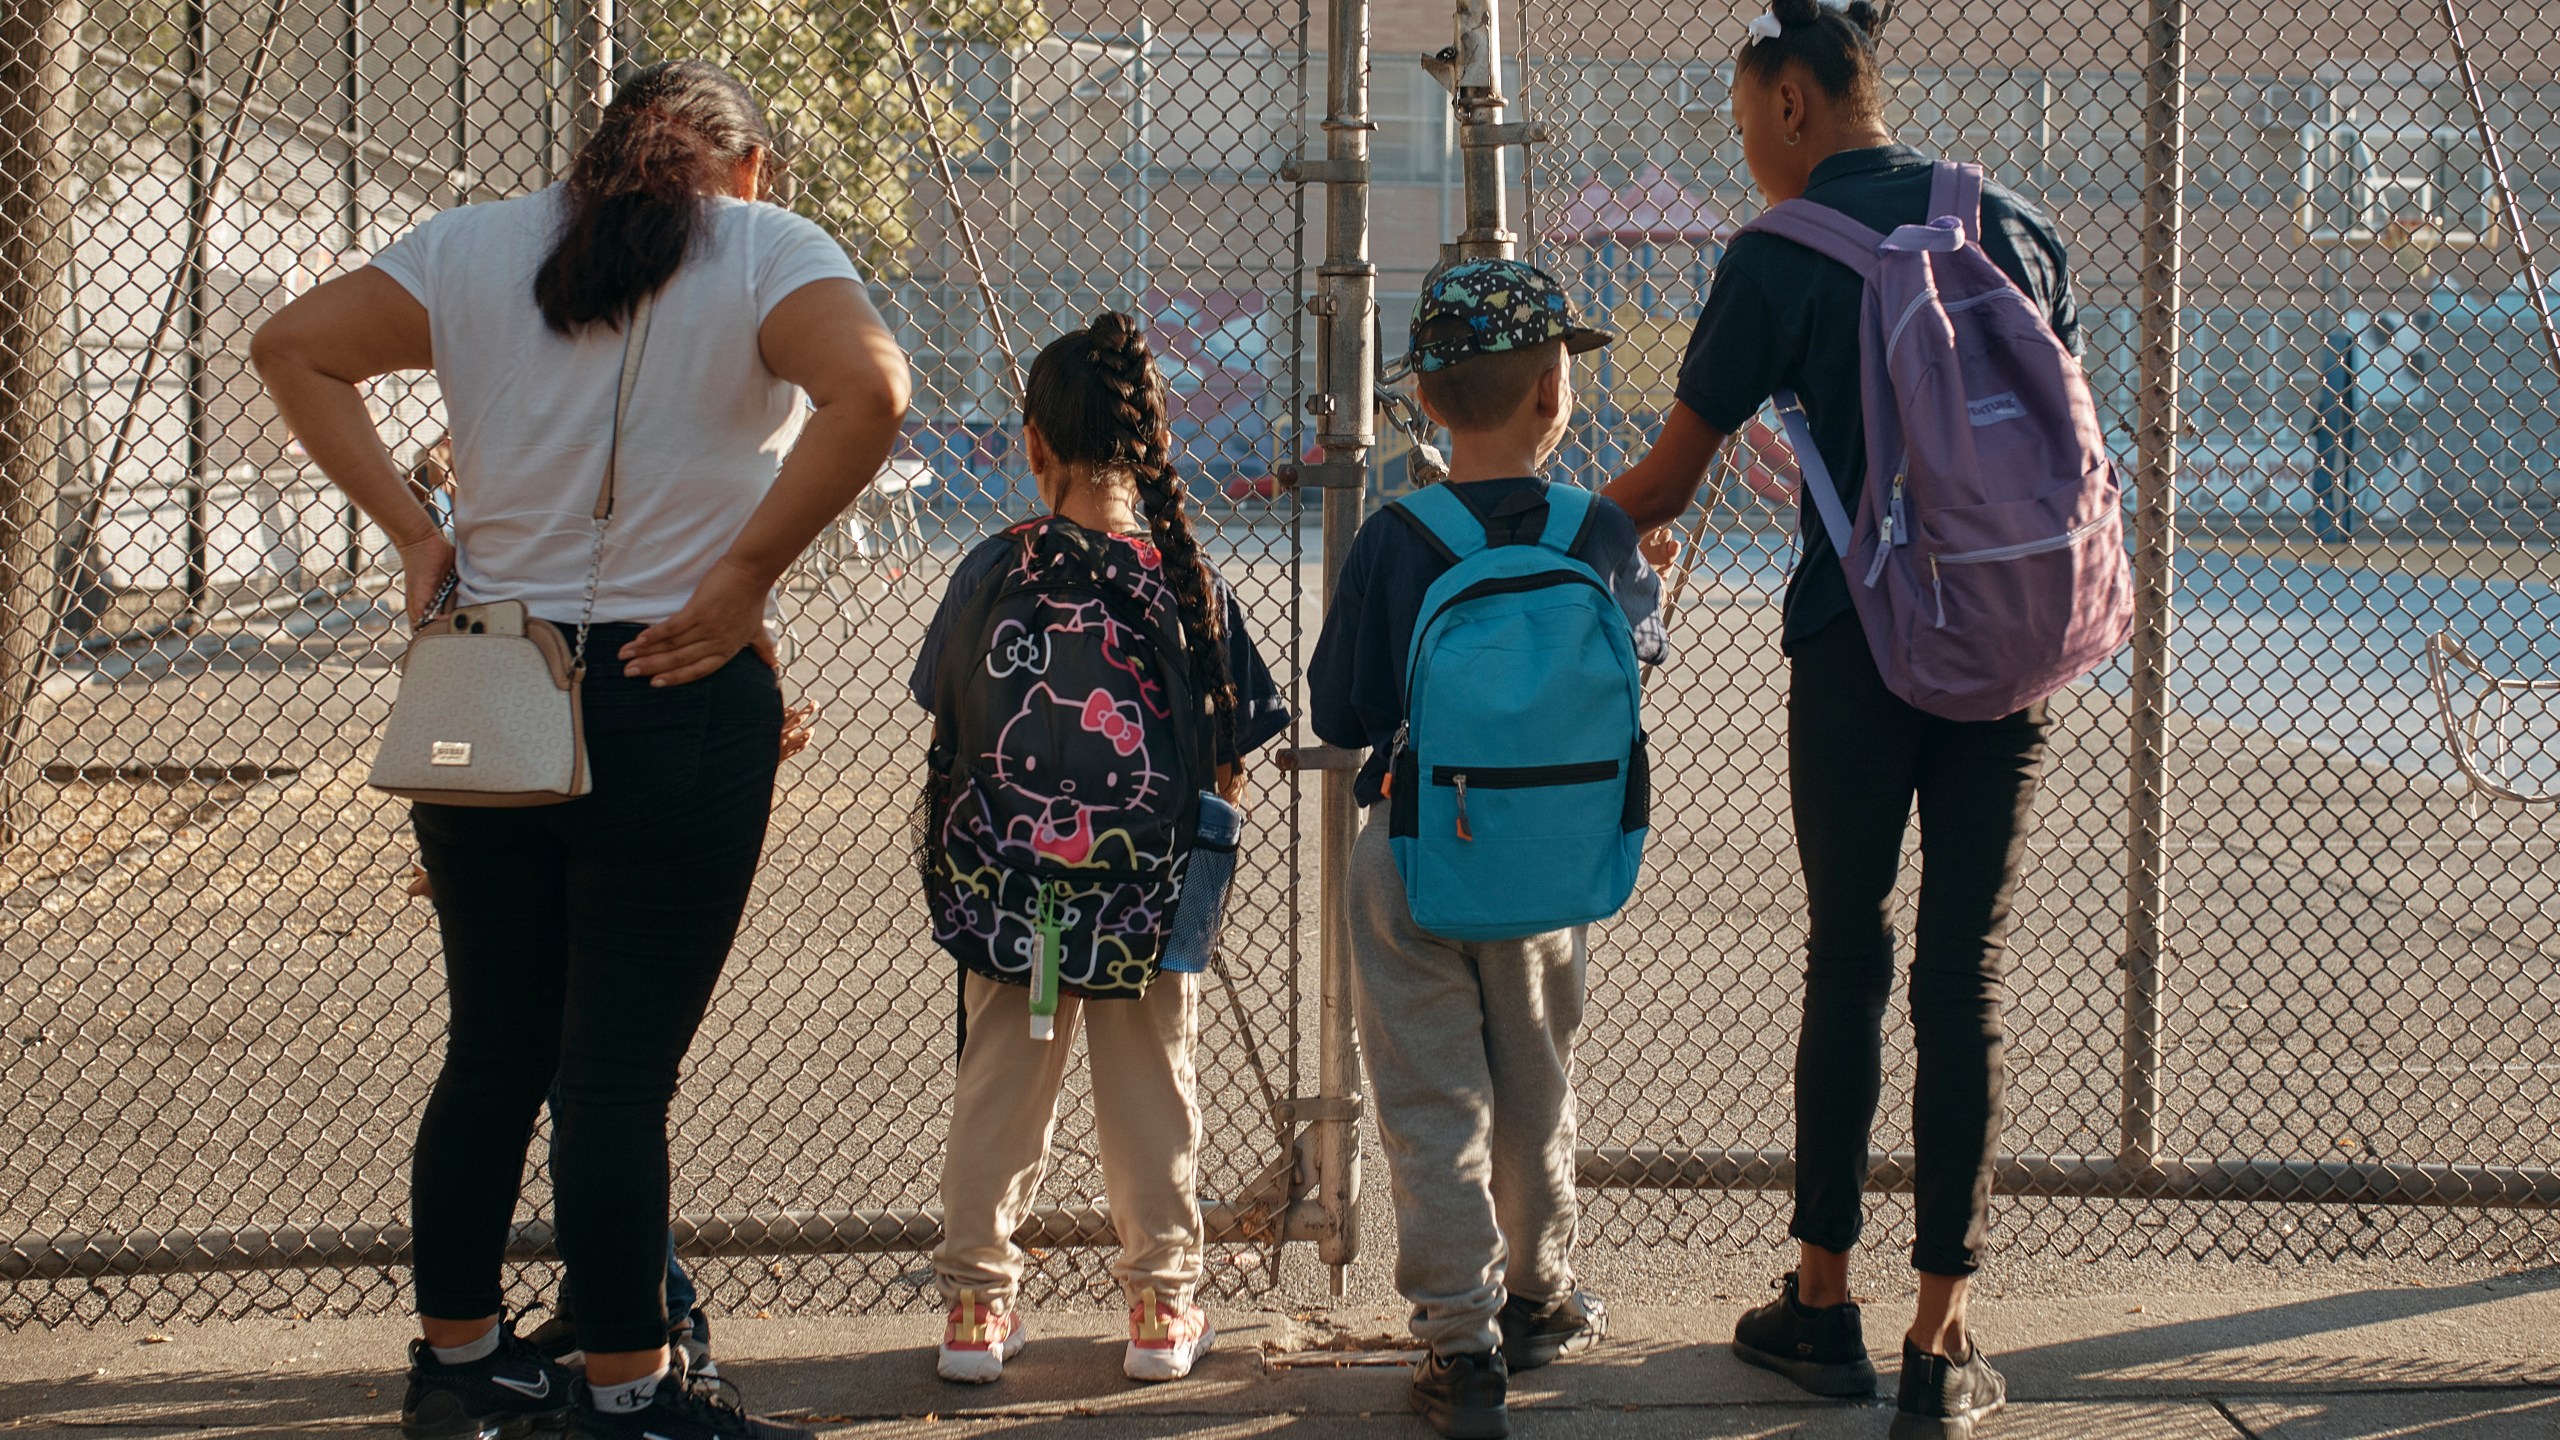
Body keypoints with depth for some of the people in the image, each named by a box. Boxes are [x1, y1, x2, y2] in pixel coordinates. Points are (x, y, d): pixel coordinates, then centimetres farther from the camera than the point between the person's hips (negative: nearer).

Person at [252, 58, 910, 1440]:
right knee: (619, 1071, 0)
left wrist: (411, 531, 3)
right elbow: (869, 389, -21)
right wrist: (745, 575, -16)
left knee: (492, 1050, 15)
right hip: (676, 700, -4)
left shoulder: (474, 246, 9)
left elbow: (292, 347, 5)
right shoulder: (769, 254, -2)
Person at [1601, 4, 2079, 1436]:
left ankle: (1824, 1303, 18)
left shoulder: (1783, 258, -4)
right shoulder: (2020, 228, 9)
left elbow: (1666, 483, 1)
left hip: (1856, 647, -3)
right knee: (1968, 977, 3)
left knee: (1848, 963, 9)